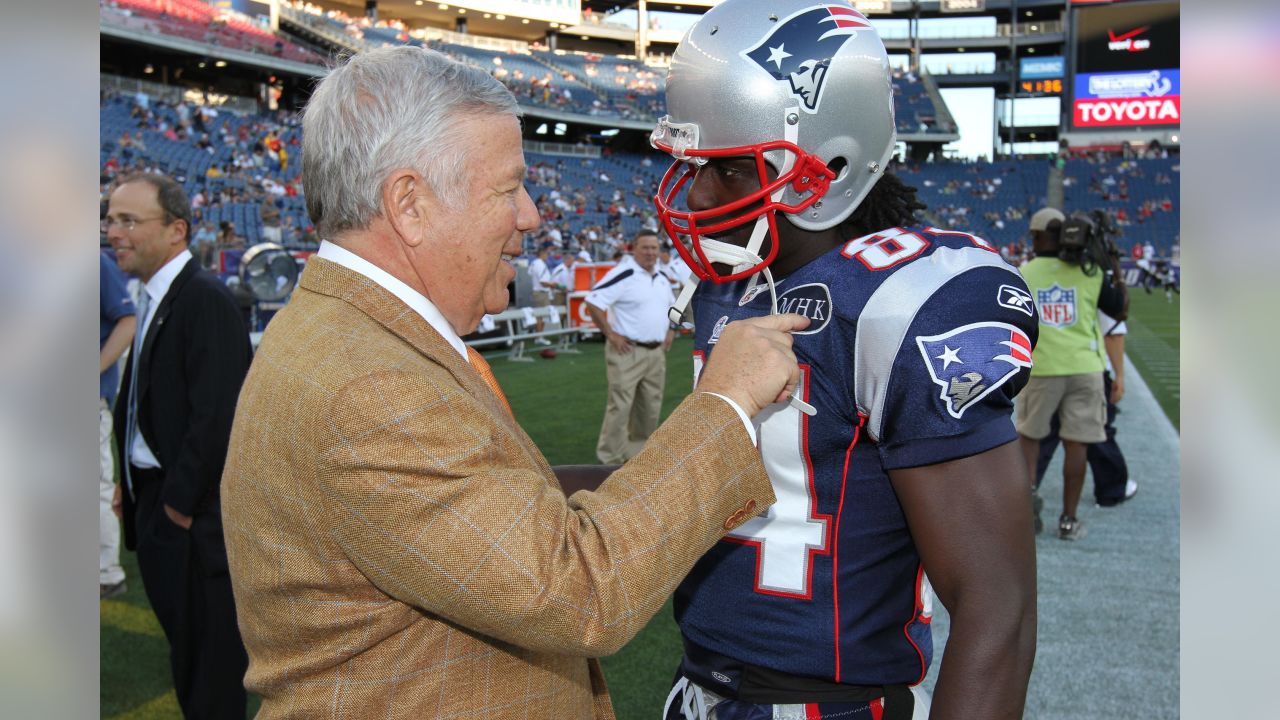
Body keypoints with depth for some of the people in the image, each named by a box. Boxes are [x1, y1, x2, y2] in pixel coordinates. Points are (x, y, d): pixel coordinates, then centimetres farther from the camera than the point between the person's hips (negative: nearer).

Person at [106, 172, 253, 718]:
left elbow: (216, 413, -23)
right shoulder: (155, 298, 10)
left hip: (193, 513, -9)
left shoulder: (206, 299, -19)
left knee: (208, 646, 5)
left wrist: (180, 502, -16)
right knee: (182, 638, 20)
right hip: (156, 499, 9)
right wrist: (131, 482, 10)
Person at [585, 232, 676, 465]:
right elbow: (593, 301, -19)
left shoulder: (662, 278, 12)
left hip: (656, 352, 8)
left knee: (651, 407, 13)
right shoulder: (623, 274, -13)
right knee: (620, 406, -6)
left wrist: (670, 331, 16)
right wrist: (610, 334, -18)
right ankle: (610, 459, 2)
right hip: (627, 352, -8)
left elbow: (671, 306, 31)